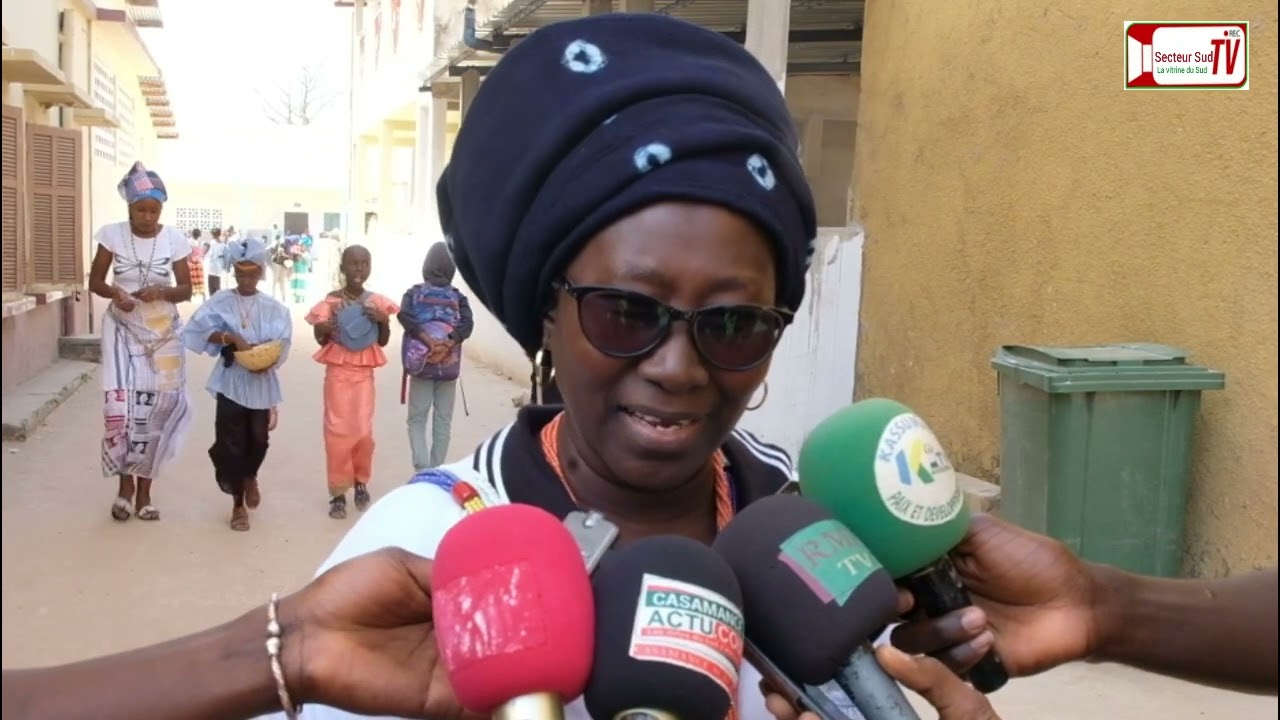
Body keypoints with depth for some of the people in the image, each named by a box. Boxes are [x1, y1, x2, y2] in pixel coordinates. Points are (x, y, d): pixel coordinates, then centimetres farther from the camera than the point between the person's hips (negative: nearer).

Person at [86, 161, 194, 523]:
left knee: (157, 405, 0)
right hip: (122, 329, -1)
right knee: (119, 405, -12)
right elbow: (95, 281, 1)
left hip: (163, 332, 1)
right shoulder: (112, 234, -5)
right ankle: (125, 483, 9)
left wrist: (161, 292, -22)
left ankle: (144, 488, 15)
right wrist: (115, 293, -20)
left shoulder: (174, 239, -5)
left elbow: (186, 290, -1)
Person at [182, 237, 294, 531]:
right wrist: (231, 337, -26)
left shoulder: (274, 308, 1)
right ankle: (238, 504, 16)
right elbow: (197, 328, -15)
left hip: (262, 383, 1)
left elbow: (282, 344, -6)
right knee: (231, 442, 1)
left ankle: (250, 477, 40)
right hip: (231, 382, -1)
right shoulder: (221, 302, -1)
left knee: (258, 440, 5)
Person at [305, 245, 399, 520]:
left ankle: (361, 482, 23)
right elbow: (321, 340, 2)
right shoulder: (331, 302, -6)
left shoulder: (376, 302, 0)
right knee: (338, 431, 1)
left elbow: (383, 342, 7)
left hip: (364, 374, 2)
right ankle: (338, 491, 9)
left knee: (364, 431, 2)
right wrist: (323, 330, -21)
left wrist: (384, 321, -12)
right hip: (338, 372, -2)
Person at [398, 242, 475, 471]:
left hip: (421, 364, 0)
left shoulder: (414, 293, 4)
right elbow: (467, 323, -13)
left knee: (417, 418, 6)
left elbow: (404, 315, -15)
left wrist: (426, 339, -20)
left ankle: (422, 468, -10)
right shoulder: (458, 297, 5)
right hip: (448, 366, 1)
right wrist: (447, 343, -21)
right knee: (443, 421, 8)